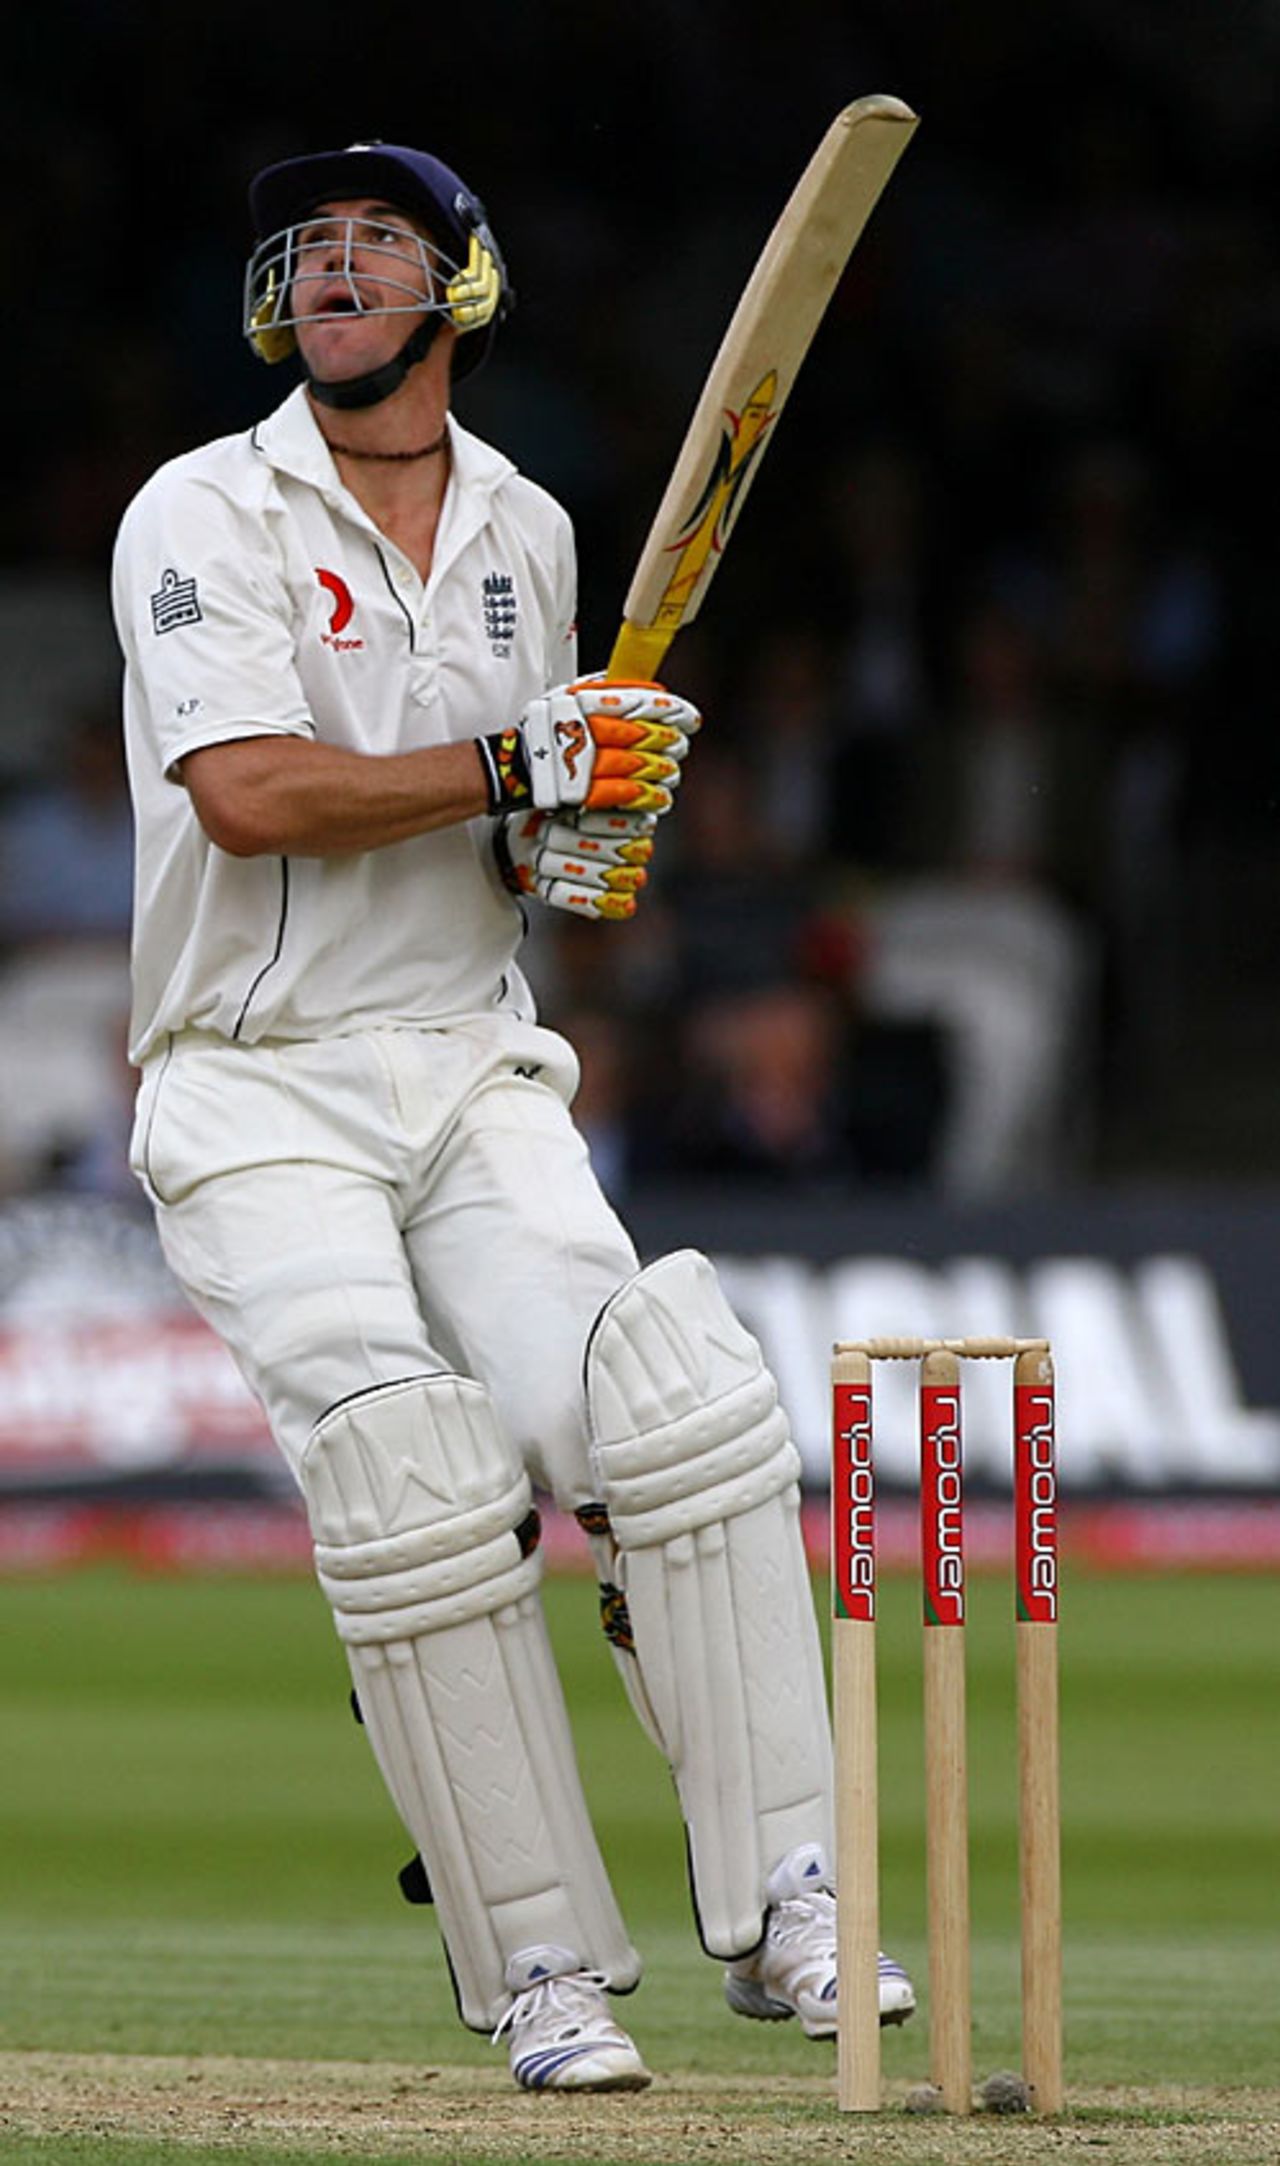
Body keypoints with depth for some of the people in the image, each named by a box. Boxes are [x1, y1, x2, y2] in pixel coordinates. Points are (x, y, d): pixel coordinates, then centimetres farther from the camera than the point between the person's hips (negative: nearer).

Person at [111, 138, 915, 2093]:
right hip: (260, 1100, -4)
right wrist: (515, 768, -18)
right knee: (412, 1480, -22)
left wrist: (588, 839, 0)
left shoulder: (529, 535, 13)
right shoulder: (206, 519, -4)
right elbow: (250, 796, -18)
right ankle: (540, 1969, -13)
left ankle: (780, 1911, -15)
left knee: (680, 1414, -18)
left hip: (475, 1071, 4)